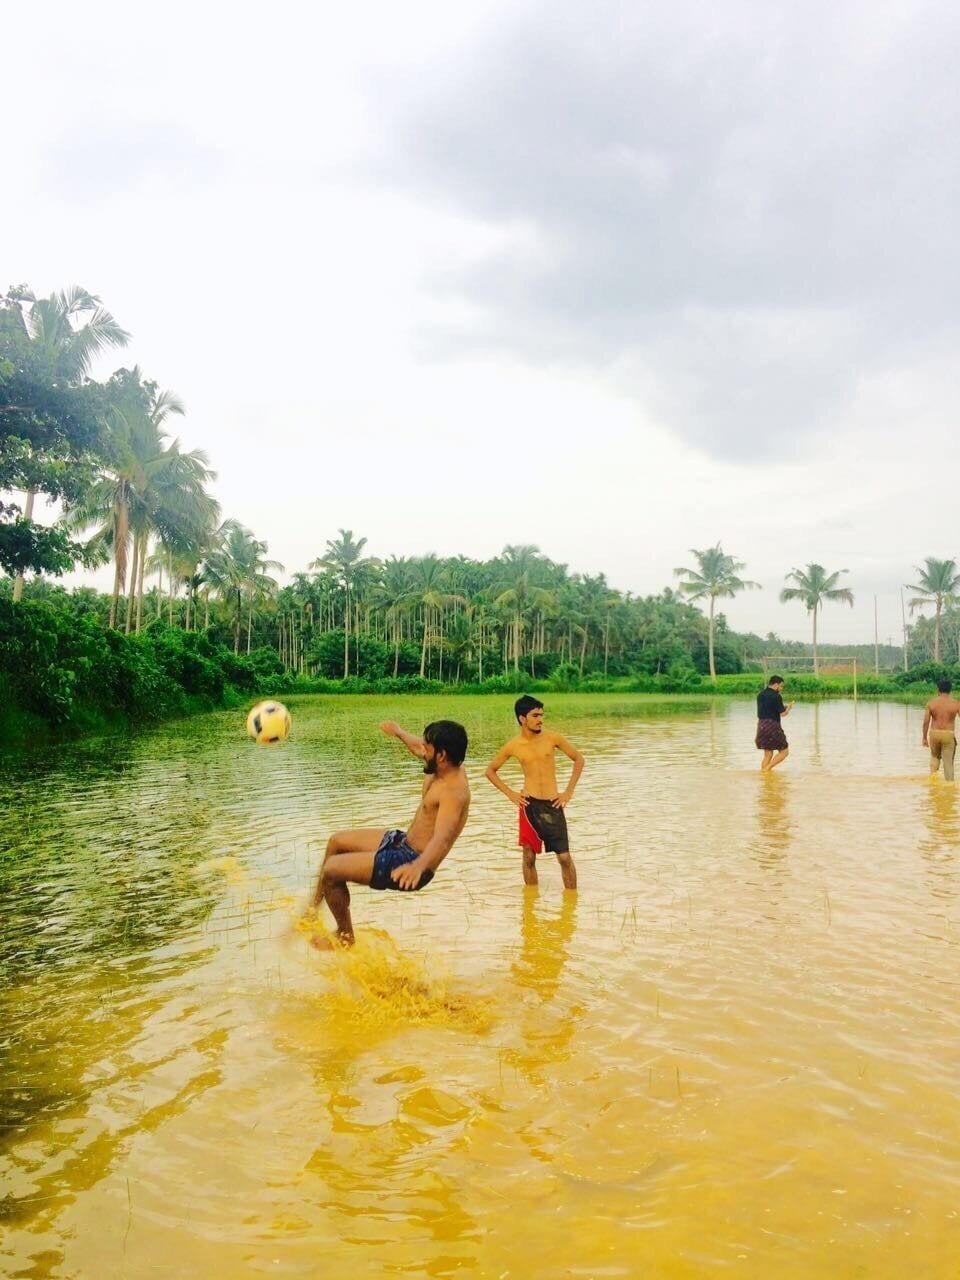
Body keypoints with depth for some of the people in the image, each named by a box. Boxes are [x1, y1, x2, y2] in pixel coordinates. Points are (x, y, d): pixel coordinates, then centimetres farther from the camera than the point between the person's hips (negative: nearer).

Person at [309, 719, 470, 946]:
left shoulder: (454, 791, -28)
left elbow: (442, 838, -44)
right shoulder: (446, 766, -1)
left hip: (410, 860, -10)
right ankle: (314, 907, 31)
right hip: (403, 841, 10)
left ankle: (345, 936, 13)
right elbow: (417, 747, 23)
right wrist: (399, 732, 40)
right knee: (337, 842, 19)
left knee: (331, 871, -10)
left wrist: (418, 867, -63)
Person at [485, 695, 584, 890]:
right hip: (529, 805, 0)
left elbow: (578, 759, 8)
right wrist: (510, 793, 2)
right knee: (529, 857, 6)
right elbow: (490, 770, 12)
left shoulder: (552, 738, -2)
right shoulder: (513, 746, -2)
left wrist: (568, 792, 3)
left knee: (565, 857, 0)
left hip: (553, 805, 0)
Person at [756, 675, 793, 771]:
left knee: (768, 754, 15)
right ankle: (767, 768, -9)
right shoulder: (776, 696, -12)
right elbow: (783, 713, -11)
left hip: (761, 726, 7)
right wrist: (789, 708, 10)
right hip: (773, 726, -7)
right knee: (784, 751, 5)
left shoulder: (760, 694, 10)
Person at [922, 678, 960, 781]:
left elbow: (926, 722, -3)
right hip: (949, 735, -1)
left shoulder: (931, 702, -3)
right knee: (948, 763, 5)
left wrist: (925, 738, 6)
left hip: (934, 734, 1)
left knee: (935, 756, 24)